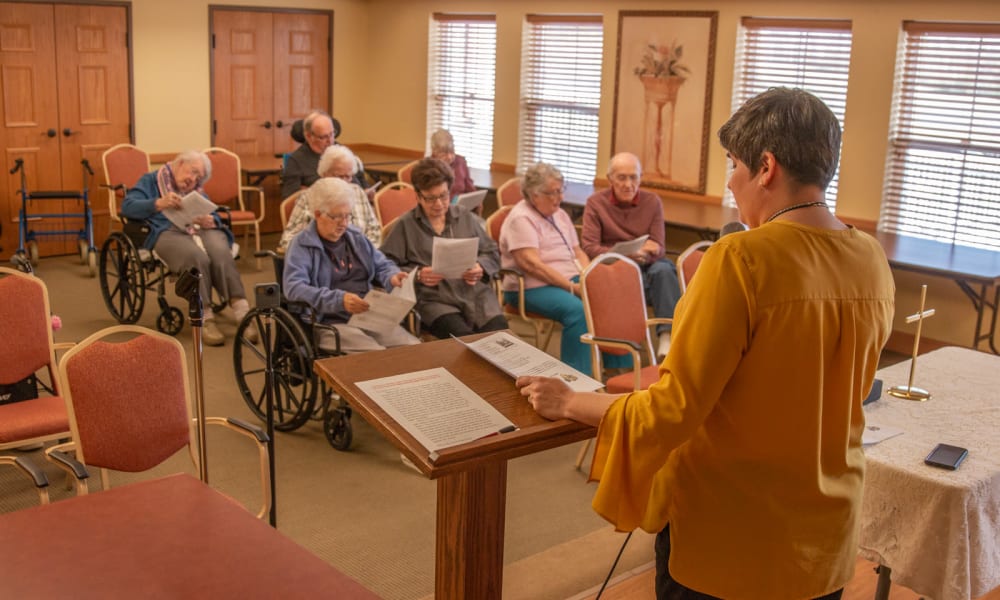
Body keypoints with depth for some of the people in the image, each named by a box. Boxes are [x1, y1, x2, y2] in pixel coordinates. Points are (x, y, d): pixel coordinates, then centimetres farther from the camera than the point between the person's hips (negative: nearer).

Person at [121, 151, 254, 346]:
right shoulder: (151, 181, 17)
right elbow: (128, 206, 0)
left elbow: (215, 216, 18)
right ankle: (205, 319, -34)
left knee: (222, 254, -32)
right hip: (168, 232, -4)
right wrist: (159, 203, -17)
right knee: (197, 258, -37)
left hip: (202, 230, 4)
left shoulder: (196, 191, 31)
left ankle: (242, 314, -39)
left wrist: (211, 221, -8)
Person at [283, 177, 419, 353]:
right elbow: (293, 288, -15)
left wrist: (392, 277, 0)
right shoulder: (302, 245, -1)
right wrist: (339, 300, -27)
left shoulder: (356, 237, 19)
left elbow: (382, 265, 27)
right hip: (331, 323, -6)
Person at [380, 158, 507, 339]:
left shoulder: (465, 217, 21)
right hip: (435, 300, -4)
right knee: (464, 339, -33)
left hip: (477, 294, 4)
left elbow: (492, 253, 22)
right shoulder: (405, 225, 10)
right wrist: (417, 275, -10)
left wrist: (481, 268, 0)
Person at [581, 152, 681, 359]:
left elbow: (659, 247, 4)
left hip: (645, 265, 2)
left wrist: (650, 250, -23)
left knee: (664, 268, -32)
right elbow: (588, 247, -8)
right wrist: (626, 254, -24)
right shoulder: (595, 203, 2)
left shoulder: (653, 201, 8)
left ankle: (667, 336, -35)